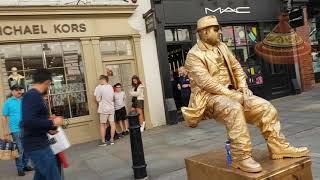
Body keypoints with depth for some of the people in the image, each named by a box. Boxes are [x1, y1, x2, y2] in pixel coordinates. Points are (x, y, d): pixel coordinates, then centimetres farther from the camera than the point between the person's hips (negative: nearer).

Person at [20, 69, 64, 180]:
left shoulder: (33, 95, 12)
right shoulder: (33, 96, -18)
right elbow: (28, 122, -29)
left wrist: (49, 128, 20)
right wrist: (52, 123, -19)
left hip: (38, 144, 10)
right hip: (36, 146, -10)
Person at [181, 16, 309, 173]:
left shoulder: (222, 47, 14)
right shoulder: (194, 55, -10)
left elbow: (236, 67, 18)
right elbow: (206, 83, -20)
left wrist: (243, 87, 1)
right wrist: (232, 94, -22)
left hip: (230, 92, 8)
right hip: (209, 96, -7)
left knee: (266, 107, -5)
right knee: (234, 109, -37)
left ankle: (279, 147, 8)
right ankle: (242, 157, -27)